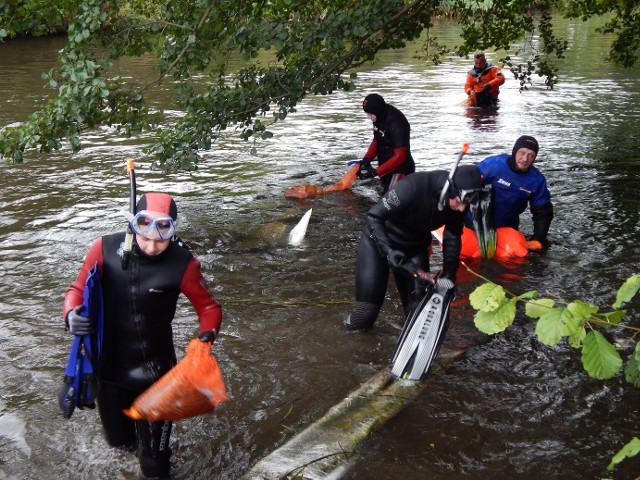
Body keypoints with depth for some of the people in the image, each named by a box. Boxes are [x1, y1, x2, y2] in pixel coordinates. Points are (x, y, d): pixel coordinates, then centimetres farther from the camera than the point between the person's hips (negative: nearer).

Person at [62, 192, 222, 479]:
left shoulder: (182, 263, -18)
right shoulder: (106, 249, -15)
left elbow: (208, 306, -5)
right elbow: (78, 289, -2)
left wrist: (207, 333, -26)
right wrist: (72, 314, -23)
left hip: (154, 370, -2)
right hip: (109, 366, 3)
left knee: (153, 456, 4)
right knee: (119, 439, 24)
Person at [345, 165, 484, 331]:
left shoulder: (459, 205, -19)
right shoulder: (413, 186, -36)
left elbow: (452, 237, -2)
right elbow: (373, 217, -30)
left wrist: (449, 275, -10)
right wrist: (388, 250, -41)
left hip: (414, 247, 5)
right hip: (379, 240, -5)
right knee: (368, 303, -7)